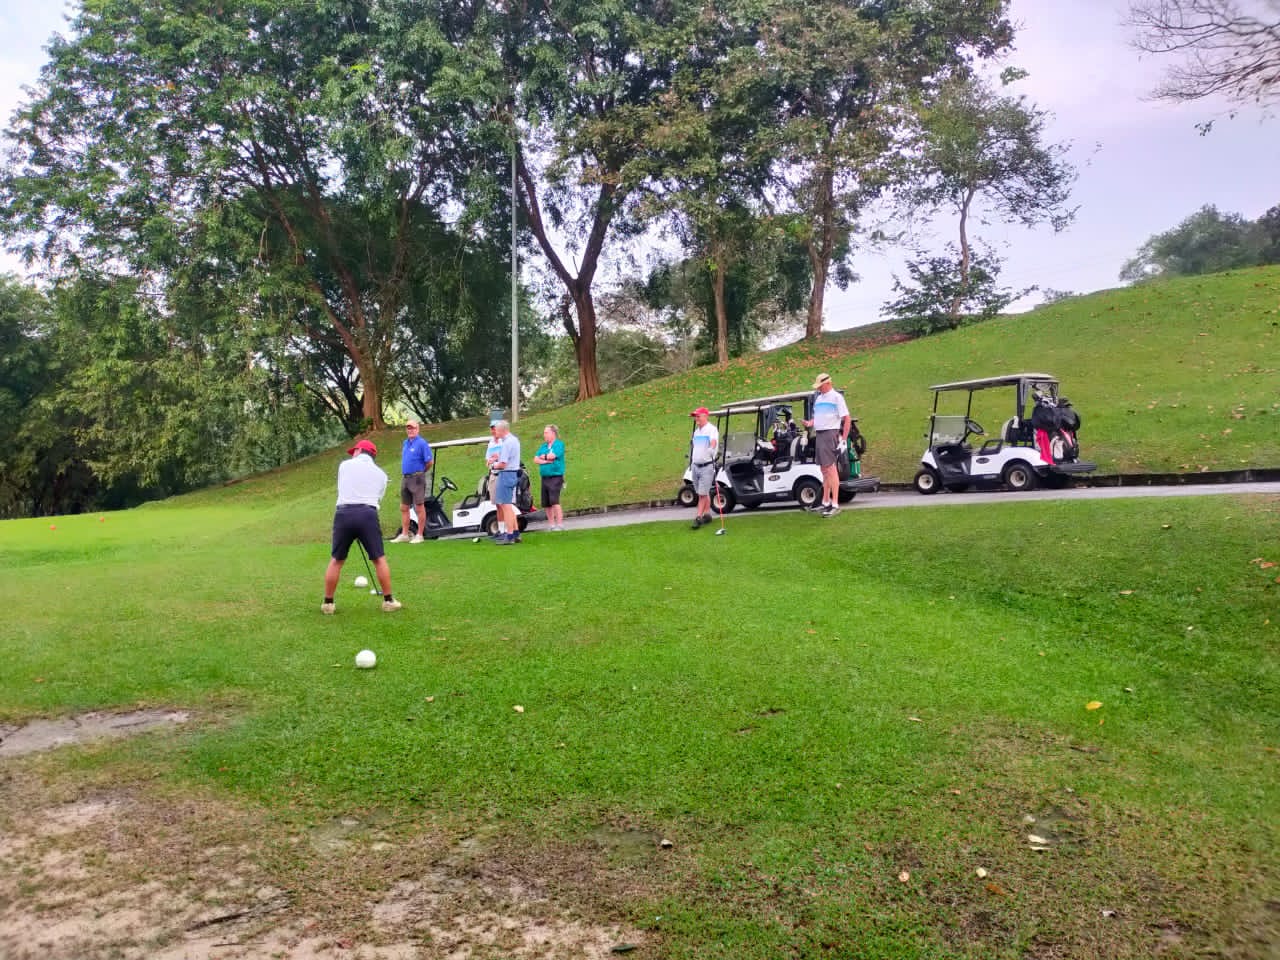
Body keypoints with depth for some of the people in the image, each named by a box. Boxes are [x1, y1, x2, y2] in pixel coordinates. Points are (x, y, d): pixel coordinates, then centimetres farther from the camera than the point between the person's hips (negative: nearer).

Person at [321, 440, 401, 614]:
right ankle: (388, 601, 12)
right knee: (379, 559, 9)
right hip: (367, 514, 0)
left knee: (336, 560, 12)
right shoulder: (381, 474, 18)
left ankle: (328, 603, 16)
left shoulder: (345, 465, 15)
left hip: (344, 512, 0)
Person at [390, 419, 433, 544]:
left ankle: (419, 535, 3)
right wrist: (404, 473, 16)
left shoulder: (422, 443, -10)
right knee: (404, 508, 10)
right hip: (405, 478, 8)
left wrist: (420, 472, 1)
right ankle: (404, 534, 18)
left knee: (419, 507, -2)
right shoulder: (405, 443, 14)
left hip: (416, 478, -8)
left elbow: (429, 462, -12)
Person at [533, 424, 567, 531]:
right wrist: (546, 461, -9)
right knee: (546, 503, 7)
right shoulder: (543, 446, 18)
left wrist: (543, 457, 3)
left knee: (554, 501, -16)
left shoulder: (559, 444, -2)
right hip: (544, 477, 7)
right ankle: (551, 524, 15)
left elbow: (552, 456, -15)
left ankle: (560, 524, -14)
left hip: (555, 477, -7)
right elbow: (536, 459, 8)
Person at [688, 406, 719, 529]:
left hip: (707, 466, -7)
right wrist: (691, 462, 23)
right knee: (704, 493, 14)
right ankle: (707, 514, 21)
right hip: (695, 466, 7)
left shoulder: (711, 429, -9)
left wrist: (712, 450, -47)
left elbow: (714, 443, -28)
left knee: (702, 494, -7)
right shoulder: (696, 431, 15)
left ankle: (698, 517, -7)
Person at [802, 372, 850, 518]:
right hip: (819, 434, 8)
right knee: (824, 469, 13)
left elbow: (847, 418, -8)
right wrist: (810, 423, 2)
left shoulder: (836, 397, -5)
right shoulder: (818, 398, 18)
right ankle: (825, 502, 21)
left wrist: (844, 439, -12)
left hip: (830, 433, -8)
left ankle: (835, 505, -14)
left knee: (830, 467, -13)